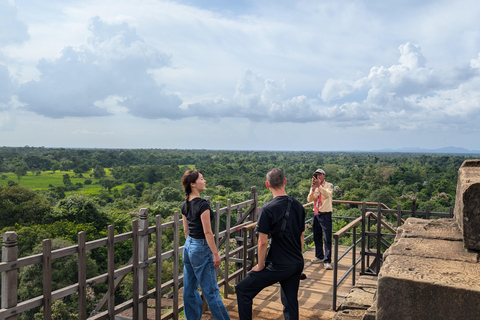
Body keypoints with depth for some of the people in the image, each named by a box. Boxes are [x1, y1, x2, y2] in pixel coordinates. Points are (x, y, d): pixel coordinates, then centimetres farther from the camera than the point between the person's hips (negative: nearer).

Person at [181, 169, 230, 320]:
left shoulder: (185, 205, 5)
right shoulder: (202, 204, -19)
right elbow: (207, 232, -19)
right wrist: (215, 253, -13)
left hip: (188, 247, 8)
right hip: (201, 248, -8)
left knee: (189, 289, 14)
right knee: (210, 290, 2)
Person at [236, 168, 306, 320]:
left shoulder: (268, 210, -17)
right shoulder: (298, 206, 2)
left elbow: (263, 242, -16)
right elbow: (301, 236, 11)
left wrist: (260, 265, -3)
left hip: (277, 266, -6)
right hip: (297, 265, 7)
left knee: (242, 290, 8)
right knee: (290, 302, 20)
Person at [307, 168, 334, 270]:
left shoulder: (329, 185, -3)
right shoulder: (313, 187, 10)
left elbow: (327, 195, -24)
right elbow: (309, 199, -5)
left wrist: (319, 185, -31)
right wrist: (313, 188, -17)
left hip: (325, 214, -5)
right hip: (316, 214, 5)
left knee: (327, 238, -7)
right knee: (317, 237, 14)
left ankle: (327, 261, -4)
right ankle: (319, 256, 29)